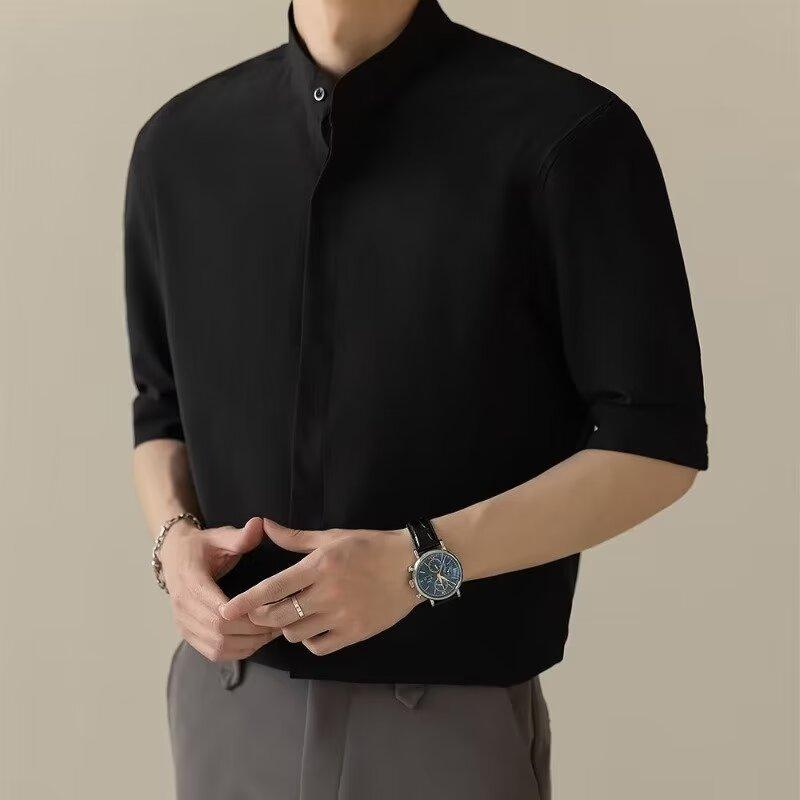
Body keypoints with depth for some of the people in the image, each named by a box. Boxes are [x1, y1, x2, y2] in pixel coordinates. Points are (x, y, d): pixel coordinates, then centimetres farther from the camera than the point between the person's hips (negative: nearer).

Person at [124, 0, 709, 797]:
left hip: (451, 717, -4)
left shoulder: (564, 133, -11)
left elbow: (655, 442, -9)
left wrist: (425, 561, -19)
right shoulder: (179, 143, 3)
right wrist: (174, 538, -7)